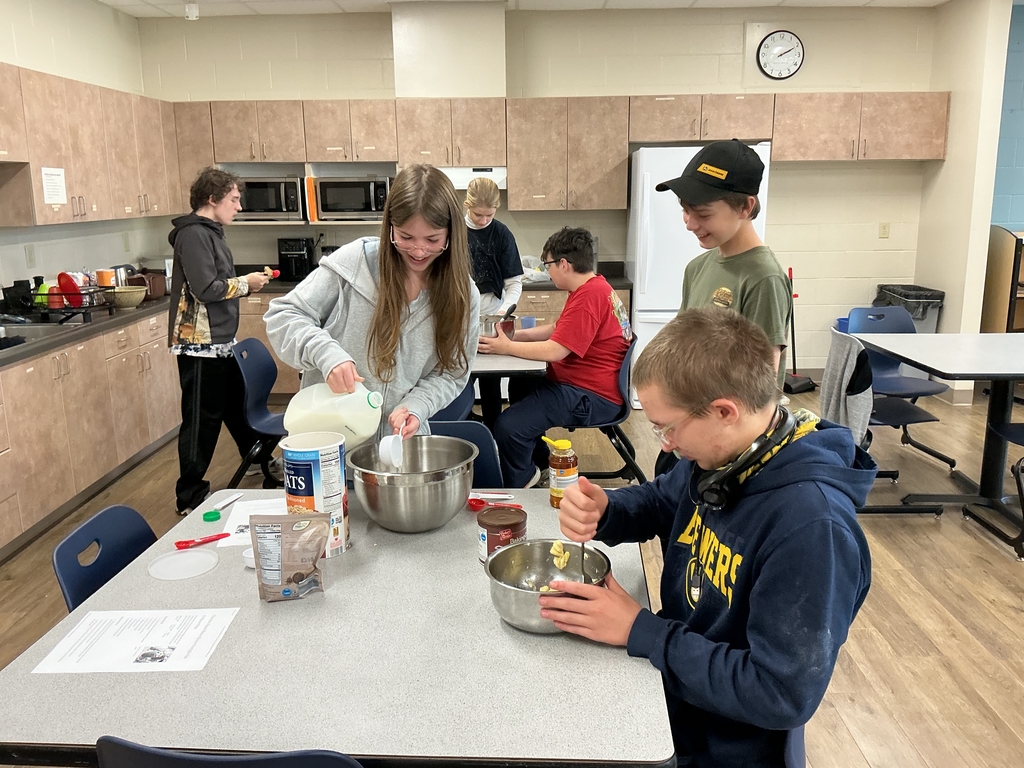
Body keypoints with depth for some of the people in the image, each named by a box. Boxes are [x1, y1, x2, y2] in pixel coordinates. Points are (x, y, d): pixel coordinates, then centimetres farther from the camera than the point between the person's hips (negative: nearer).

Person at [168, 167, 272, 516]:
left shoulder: (209, 232, 15)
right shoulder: (193, 234, -14)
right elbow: (205, 288, -23)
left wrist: (247, 283, 3)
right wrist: (245, 284, -10)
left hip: (218, 342, 10)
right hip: (200, 343, -10)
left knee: (235, 405, 23)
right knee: (201, 421, -2)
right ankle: (190, 499, 9)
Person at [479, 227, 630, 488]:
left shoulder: (589, 296, -23)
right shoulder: (595, 286, 12)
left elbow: (554, 350, -27)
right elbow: (558, 330, 19)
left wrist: (507, 347, -12)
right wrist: (515, 335, 8)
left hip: (593, 397, -12)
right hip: (580, 382, 12)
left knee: (507, 427, -24)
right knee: (519, 384, 32)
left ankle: (518, 489, 4)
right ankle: (540, 464, 39)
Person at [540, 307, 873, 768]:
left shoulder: (812, 526, -31)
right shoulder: (721, 455, -7)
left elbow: (782, 695, -28)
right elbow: (661, 501, 12)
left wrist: (639, 630, -24)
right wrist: (602, 511, -11)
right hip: (665, 681, 6)